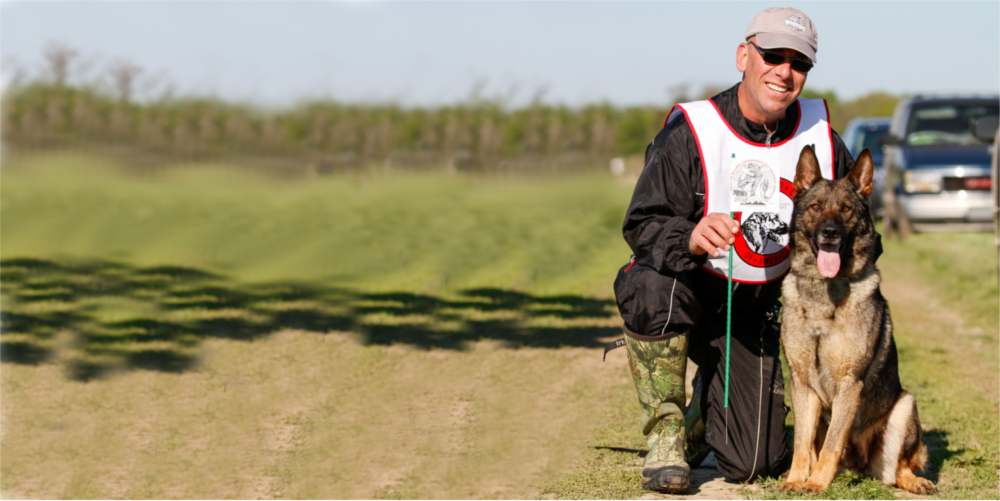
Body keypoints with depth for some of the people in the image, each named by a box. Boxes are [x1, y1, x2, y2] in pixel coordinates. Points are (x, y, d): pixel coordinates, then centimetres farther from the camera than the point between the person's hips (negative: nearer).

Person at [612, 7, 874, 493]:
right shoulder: (688, 135, -18)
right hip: (689, 293, -3)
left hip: (758, 313, 3)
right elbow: (642, 226, -22)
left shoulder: (820, 139, -4)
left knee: (751, 465, -7)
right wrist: (689, 237, -43)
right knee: (651, 286, -41)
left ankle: (710, 405, 31)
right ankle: (666, 431, -20)